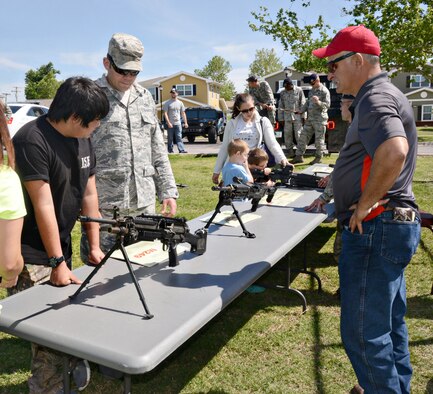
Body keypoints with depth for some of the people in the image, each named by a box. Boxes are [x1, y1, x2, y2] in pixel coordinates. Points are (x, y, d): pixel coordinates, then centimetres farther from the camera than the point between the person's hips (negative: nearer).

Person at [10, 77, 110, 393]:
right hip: (31, 259, -7)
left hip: (61, 248, 7)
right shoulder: (32, 140, -19)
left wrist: (94, 245, 7)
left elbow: (89, 194, 9)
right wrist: (57, 262, -17)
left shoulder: (82, 139, 6)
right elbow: (43, 205, -20)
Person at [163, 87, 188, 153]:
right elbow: (165, 113, -6)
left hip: (178, 123, 2)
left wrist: (185, 122, 6)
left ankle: (181, 150, -10)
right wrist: (168, 123, -16)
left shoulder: (180, 103, 11)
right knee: (170, 138, 4)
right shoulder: (167, 103, 0)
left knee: (179, 137, -4)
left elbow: (183, 113, 13)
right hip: (170, 124, -2)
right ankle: (170, 150, 12)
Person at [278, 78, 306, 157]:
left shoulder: (299, 90, 0)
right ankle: (290, 152, 13)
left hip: (297, 116, -3)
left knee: (298, 134, -4)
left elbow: (303, 104, -1)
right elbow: (280, 106, 12)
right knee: (287, 134, 4)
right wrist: (281, 118, 8)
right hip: (287, 116, 3)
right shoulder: (282, 93, 9)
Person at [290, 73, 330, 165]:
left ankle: (318, 158, 10)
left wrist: (318, 102, -30)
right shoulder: (311, 91, 16)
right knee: (303, 136, 6)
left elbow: (327, 104, -13)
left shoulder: (324, 91, -7)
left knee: (319, 139, -1)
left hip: (320, 119, -7)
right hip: (309, 119, 8)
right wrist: (301, 111, 8)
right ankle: (299, 156, 10)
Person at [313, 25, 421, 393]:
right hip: (392, 225, 11)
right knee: (389, 322, 22)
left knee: (362, 332, -1)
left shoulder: (376, 99, -16)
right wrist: (340, 180, 19)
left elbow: (394, 151, -36)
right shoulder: (382, 95, 17)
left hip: (376, 228, -11)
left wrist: (364, 205, -25)